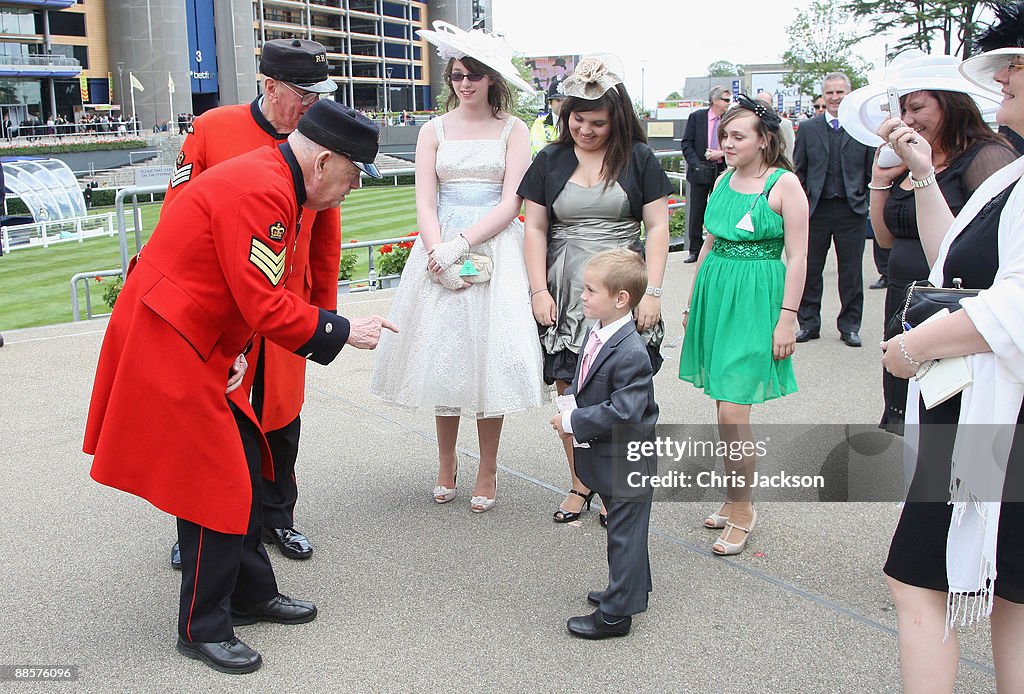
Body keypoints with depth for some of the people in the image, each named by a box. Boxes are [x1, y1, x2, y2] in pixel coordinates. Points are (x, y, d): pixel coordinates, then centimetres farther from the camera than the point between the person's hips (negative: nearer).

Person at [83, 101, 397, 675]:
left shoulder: (274, 184, 10)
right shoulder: (259, 193, -24)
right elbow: (266, 306, -26)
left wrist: (237, 350, -1)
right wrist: (343, 332, -16)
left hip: (202, 346, 10)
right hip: (167, 351, -10)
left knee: (244, 469, 15)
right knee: (215, 486, -3)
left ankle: (252, 595, 31)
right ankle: (203, 628, 14)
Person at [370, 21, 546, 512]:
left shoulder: (513, 130, 3)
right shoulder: (434, 131, 8)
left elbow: (510, 203, -6)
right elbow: (424, 204, 0)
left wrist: (461, 244, -16)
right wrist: (439, 257, -15)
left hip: (494, 249, -2)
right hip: (440, 251, 2)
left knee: (490, 356, 0)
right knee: (442, 352, 6)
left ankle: (487, 470, 14)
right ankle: (446, 462, 23)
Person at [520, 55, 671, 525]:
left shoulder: (637, 158, 4)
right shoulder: (550, 160, 9)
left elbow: (657, 226, 2)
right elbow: (535, 228, 8)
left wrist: (652, 291, -6)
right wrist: (539, 291, -1)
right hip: (565, 290, 2)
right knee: (569, 391, 2)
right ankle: (580, 484, 17)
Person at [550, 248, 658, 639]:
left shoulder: (631, 353, -28)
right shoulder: (597, 332, 2)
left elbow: (623, 412, -30)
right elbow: (584, 380, 17)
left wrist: (573, 423, -22)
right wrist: (569, 401, -2)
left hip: (627, 462, -10)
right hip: (608, 459, 10)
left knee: (624, 533, 5)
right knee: (621, 529, 24)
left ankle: (616, 614, 16)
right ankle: (629, 590, 42)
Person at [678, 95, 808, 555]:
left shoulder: (784, 183, -7)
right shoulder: (724, 181, 12)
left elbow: (797, 257, -9)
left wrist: (787, 318, -13)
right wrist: (693, 301, 18)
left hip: (755, 300, -6)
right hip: (715, 293, 7)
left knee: (732, 412, -10)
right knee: (723, 407, 10)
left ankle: (742, 511, 7)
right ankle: (736, 496, 25)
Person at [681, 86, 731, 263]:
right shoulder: (696, 117, 0)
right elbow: (686, 144, -1)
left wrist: (721, 154, -11)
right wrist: (696, 165, -11)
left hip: (721, 171, 1)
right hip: (700, 172, -1)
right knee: (696, 213, 3)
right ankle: (695, 250, 12)